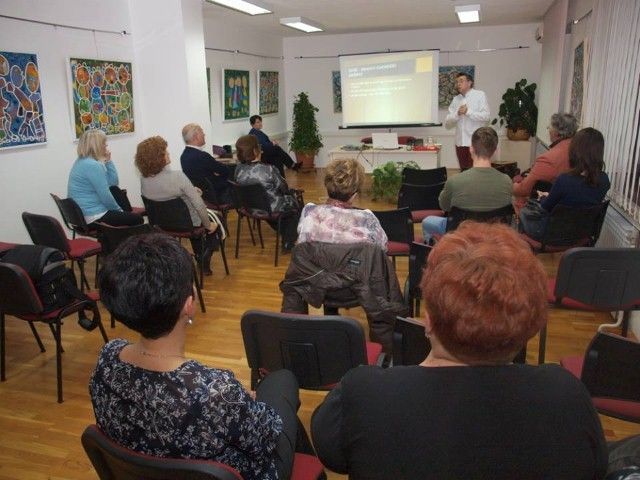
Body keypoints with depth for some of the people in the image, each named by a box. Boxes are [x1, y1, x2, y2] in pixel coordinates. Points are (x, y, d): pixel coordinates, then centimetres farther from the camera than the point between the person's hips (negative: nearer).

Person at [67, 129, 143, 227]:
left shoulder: (83, 161, 11)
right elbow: (105, 196, -21)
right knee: (138, 219, 0)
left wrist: (108, 161, 1)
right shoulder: (93, 165, -21)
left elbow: (113, 182, 8)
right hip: (96, 217, -10)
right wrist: (119, 210, -5)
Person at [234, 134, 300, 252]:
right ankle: (288, 243, 26)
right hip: (272, 209, -6)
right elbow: (283, 188, -12)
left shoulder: (238, 169, -11)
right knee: (295, 205, 25)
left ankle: (285, 236, 46)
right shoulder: (268, 169, -28)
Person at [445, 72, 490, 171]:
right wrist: (457, 114, -10)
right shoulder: (456, 99, 14)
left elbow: (486, 116, -10)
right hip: (460, 143, 5)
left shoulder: (479, 95, 2)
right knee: (464, 172, 11)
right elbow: (447, 124, 7)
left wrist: (468, 112, -15)